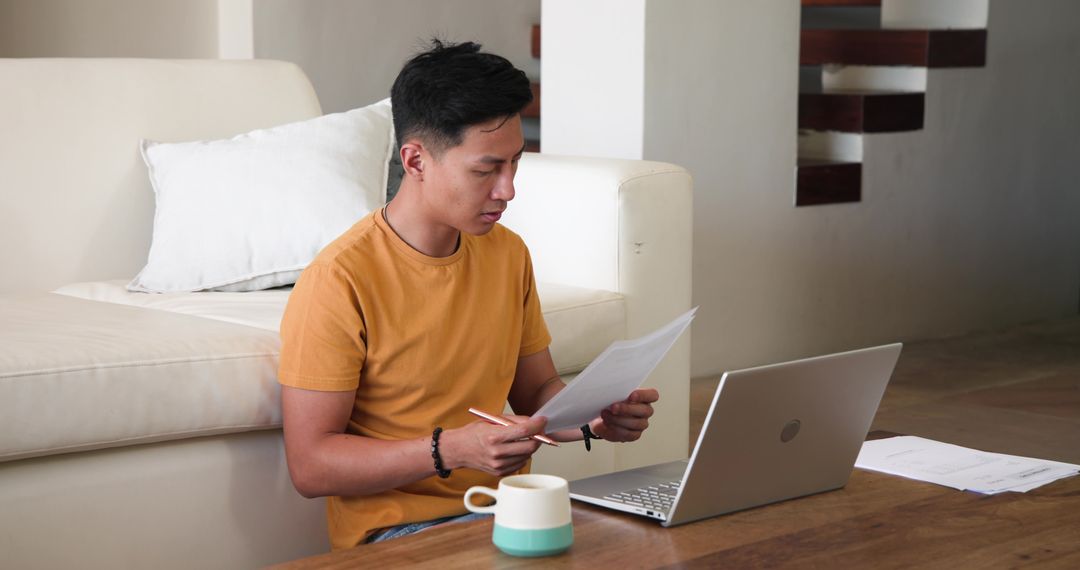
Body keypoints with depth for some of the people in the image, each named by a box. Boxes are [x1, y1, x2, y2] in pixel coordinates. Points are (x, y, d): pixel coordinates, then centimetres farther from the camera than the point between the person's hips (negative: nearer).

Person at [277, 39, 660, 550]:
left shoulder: (508, 253, 9)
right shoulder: (338, 282, -14)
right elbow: (309, 467, -14)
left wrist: (595, 417, -3)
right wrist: (452, 450, -25)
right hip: (397, 526, -6)